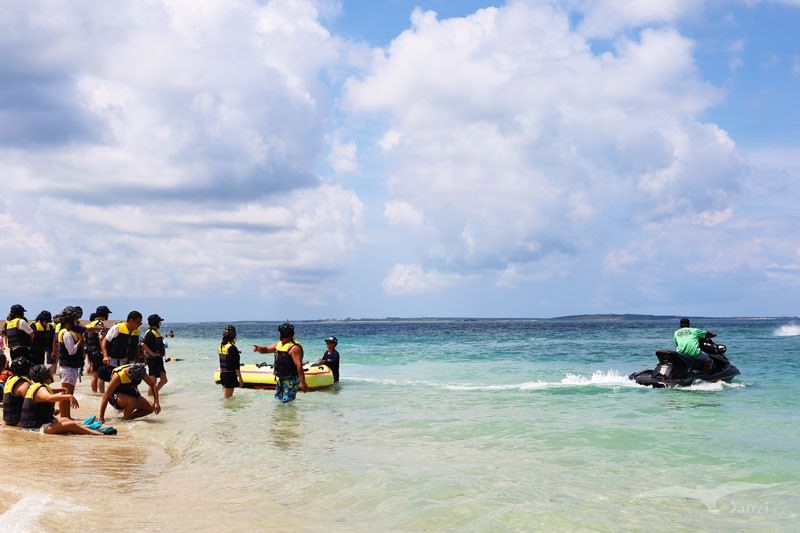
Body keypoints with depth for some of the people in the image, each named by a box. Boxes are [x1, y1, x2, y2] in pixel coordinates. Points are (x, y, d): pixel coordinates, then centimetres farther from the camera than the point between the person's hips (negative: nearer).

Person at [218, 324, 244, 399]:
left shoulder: (221, 346, 3)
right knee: (228, 397, 0)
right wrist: (240, 379, -12)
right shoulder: (232, 348, -19)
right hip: (230, 375, -8)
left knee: (224, 395, 20)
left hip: (222, 374, 8)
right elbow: (236, 365, -18)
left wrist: (232, 344, 17)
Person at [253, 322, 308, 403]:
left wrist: (303, 383, -27)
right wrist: (259, 348, -7)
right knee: (278, 399, 18)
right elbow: (266, 349, 19)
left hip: (290, 380, -9)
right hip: (280, 379, 9)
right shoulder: (279, 344, 9)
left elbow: (299, 366, -24)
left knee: (287, 401, -11)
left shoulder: (294, 348, -20)